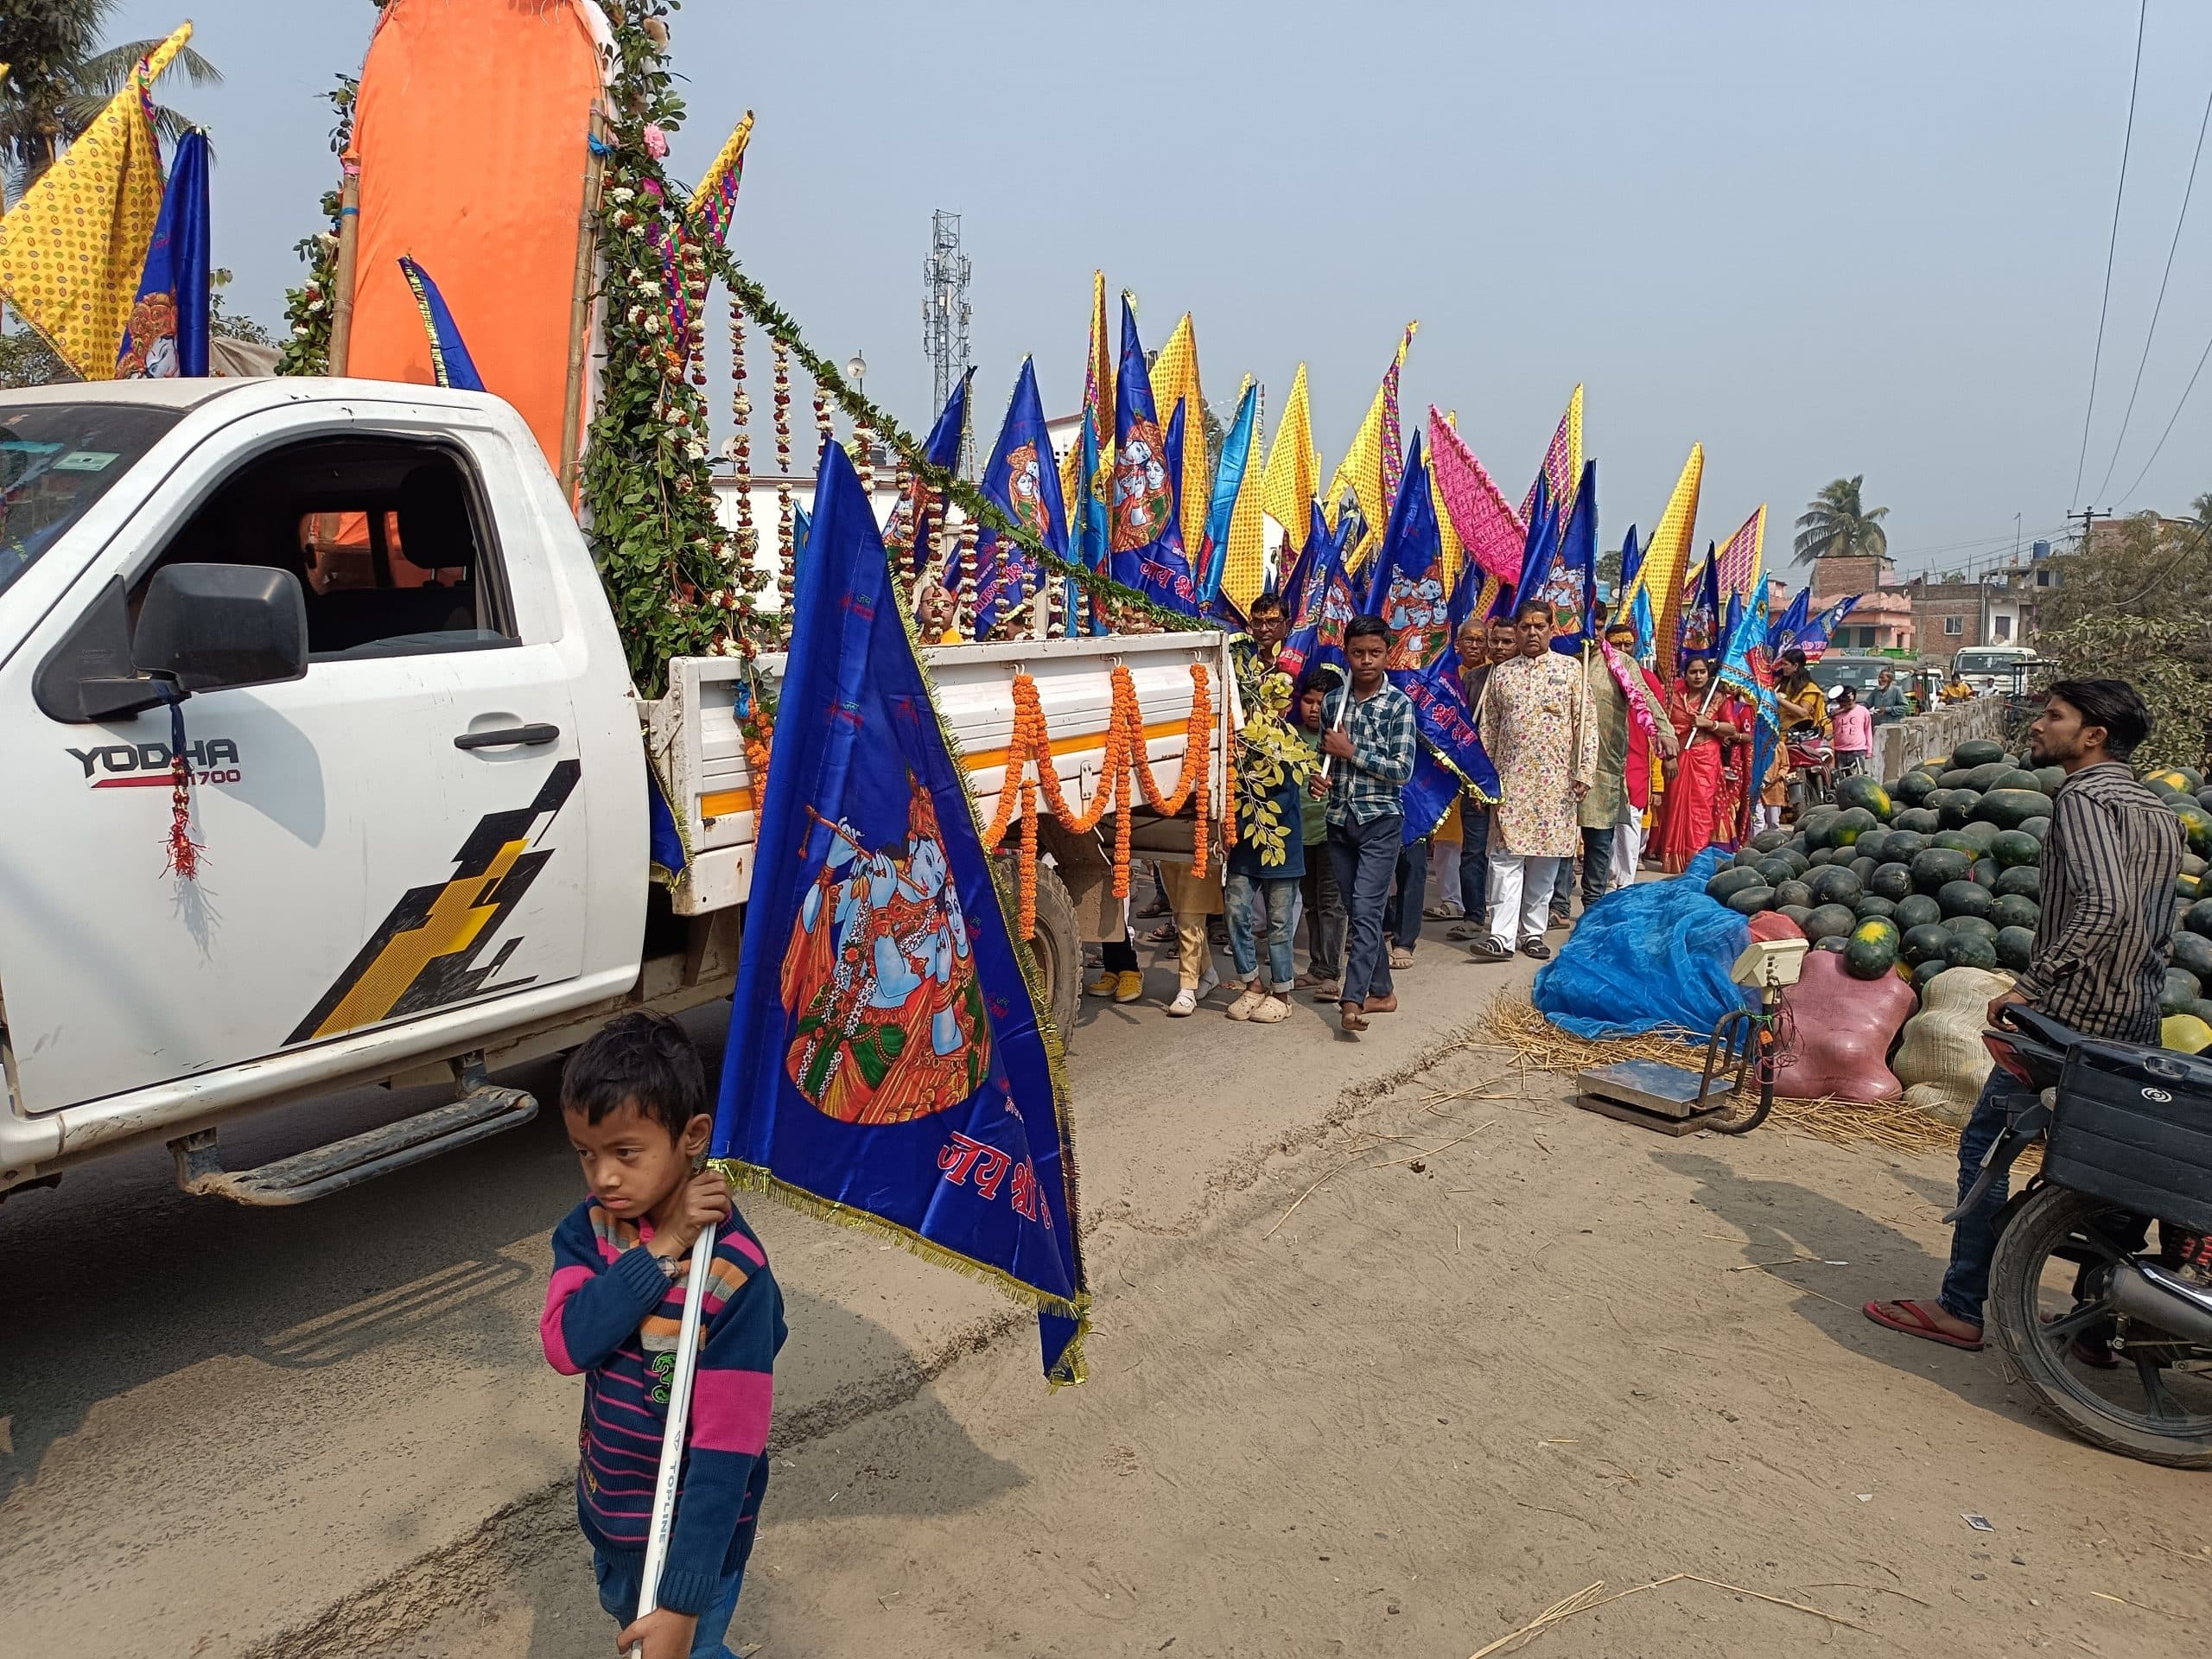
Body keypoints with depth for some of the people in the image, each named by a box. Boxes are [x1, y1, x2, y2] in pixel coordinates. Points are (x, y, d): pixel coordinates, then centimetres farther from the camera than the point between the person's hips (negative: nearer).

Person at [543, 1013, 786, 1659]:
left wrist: (684, 1601, -28)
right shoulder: (588, 1230, -11)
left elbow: (727, 1448, -27)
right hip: (607, 1511, 6)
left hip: (691, 1530, -6)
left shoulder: (733, 1275, -29)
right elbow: (565, 1346, -25)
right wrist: (659, 1251, -32)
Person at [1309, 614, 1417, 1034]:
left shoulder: (1399, 704, -6)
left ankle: (1352, 1001, -18)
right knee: (1357, 913, 11)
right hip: (1340, 820, 5)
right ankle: (1381, 991, 23)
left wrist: (1351, 751, -14)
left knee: (1366, 911, -13)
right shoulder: (1332, 702, 7)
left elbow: (1402, 770, -10)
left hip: (1380, 820, -5)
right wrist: (1317, 779, -4)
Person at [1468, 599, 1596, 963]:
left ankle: (1534, 932, 15)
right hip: (1510, 780, 1)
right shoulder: (1501, 674, 9)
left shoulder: (1570, 669, 5)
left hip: (1555, 782, -1)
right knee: (1506, 857, -6)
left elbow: (1585, 724, 2)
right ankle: (1501, 936, -10)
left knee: (1546, 859, 5)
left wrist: (1584, 773, -6)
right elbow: (1488, 730, 11)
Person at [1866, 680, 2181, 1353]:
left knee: (1984, 1146, 0)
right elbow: (2158, 927, 19)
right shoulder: (2159, 814, 15)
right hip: (2137, 1026, 9)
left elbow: (2104, 906, -27)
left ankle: (1961, 1310, 4)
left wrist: (2030, 983, -24)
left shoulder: (2083, 797, -14)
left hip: (2071, 1015, -9)